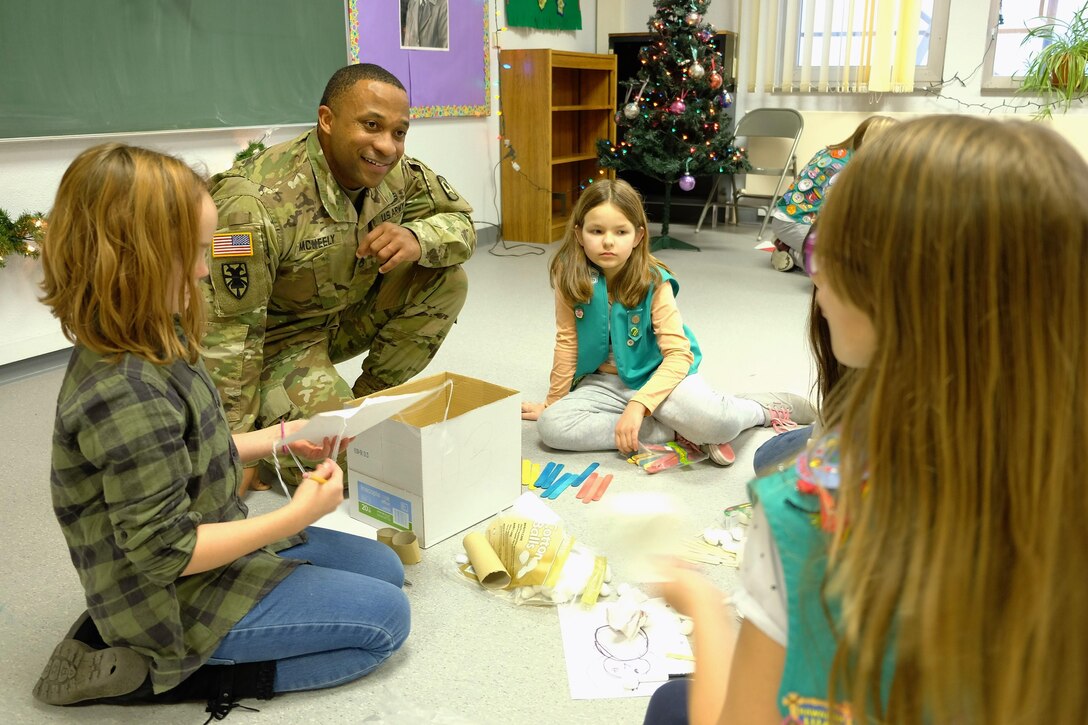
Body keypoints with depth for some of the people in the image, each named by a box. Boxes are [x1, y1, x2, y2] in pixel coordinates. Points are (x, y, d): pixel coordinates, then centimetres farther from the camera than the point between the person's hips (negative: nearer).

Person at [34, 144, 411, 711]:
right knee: (385, 617, -5)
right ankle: (158, 676, -2)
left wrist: (276, 437, 6)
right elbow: (166, 552, -27)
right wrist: (296, 516, -23)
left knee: (385, 568, 16)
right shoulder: (129, 396, -32)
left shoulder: (147, 347, -3)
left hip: (212, 550, 9)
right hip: (177, 599, -9)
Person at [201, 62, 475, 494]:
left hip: (346, 317, 7)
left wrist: (418, 238, -28)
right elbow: (226, 335, -28)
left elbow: (460, 224, -2)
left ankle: (367, 400, 3)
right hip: (276, 340, -7)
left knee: (446, 281, -12)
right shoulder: (258, 203, -32)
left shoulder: (398, 174, -12)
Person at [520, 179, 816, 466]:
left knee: (711, 421, -35)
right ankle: (679, 433, -16)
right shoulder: (569, 277, -11)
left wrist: (638, 406, -33)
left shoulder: (653, 282, -17)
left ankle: (762, 408, 5)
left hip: (658, 375, -4)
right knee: (551, 425, -25)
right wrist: (553, 402, 3)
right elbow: (567, 341, -3)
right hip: (605, 382, 4)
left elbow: (678, 354, -21)